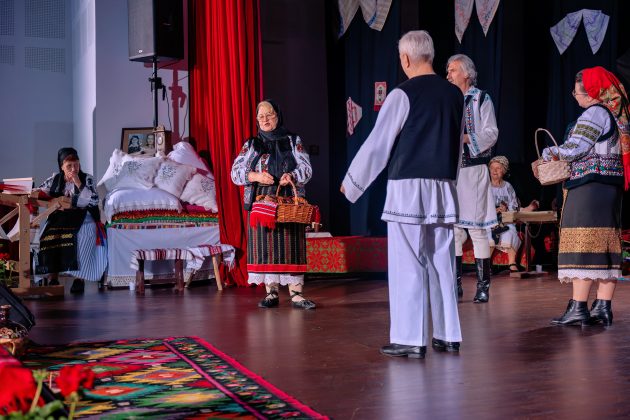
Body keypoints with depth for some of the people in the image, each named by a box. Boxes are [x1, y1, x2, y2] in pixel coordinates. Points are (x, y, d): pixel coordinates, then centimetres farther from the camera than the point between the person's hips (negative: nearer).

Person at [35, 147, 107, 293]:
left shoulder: (87, 179, 2)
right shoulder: (55, 179, 11)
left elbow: (94, 201, -10)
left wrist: (78, 183, -13)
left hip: (83, 217, -3)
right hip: (59, 216, 3)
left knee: (82, 236, -35)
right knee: (47, 233, -28)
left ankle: (79, 277, -28)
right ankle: (52, 277, -23)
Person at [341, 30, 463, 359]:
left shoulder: (403, 95, -9)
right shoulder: (455, 95, 9)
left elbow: (377, 143, -6)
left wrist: (351, 183, 6)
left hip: (408, 187, -6)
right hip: (444, 189, 6)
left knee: (407, 265, -1)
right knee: (442, 263, 11)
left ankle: (410, 339, 1)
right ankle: (448, 335, 16)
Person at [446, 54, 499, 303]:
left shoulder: (481, 99, 1)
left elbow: (491, 134, -5)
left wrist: (465, 138, -17)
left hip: (473, 169, -5)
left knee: (476, 228, -5)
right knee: (453, 228, 6)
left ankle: (483, 285, 1)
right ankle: (456, 284, 13)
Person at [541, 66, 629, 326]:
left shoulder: (594, 114, -11)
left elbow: (574, 149, -16)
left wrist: (551, 153, 2)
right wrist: (562, 155, 19)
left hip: (590, 185, -9)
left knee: (582, 244, -8)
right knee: (606, 245, 7)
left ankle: (578, 307, -9)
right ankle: (603, 307, 9)